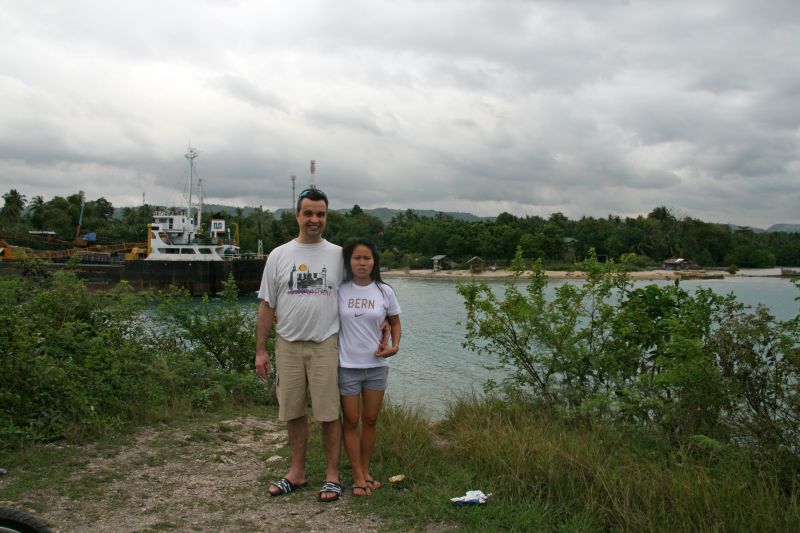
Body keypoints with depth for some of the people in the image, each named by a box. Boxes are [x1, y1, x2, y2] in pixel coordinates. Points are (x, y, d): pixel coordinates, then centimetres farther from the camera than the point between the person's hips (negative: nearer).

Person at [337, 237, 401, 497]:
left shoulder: (384, 291, -1)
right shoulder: (339, 291, -6)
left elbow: (395, 322, 10)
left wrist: (394, 346, -7)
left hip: (377, 365, 2)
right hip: (347, 365, -2)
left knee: (370, 421, 11)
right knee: (351, 422, 5)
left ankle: (366, 471, 27)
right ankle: (358, 477, 16)